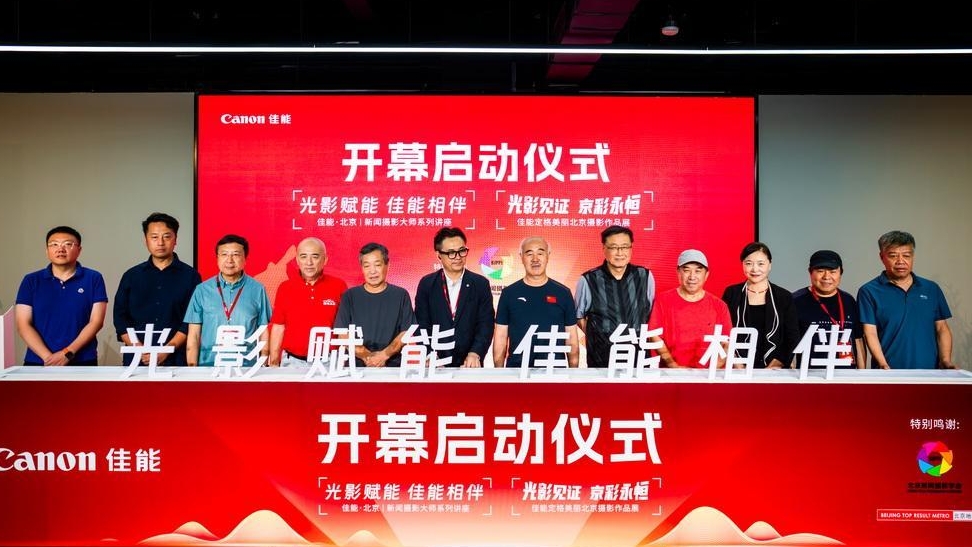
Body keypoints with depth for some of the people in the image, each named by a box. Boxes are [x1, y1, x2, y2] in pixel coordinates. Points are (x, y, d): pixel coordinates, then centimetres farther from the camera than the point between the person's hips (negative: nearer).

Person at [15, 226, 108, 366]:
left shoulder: (93, 279, 1)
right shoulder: (31, 281, 5)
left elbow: (96, 321, -4)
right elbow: (23, 324, -1)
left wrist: (68, 353, -15)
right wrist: (47, 357, -13)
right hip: (38, 363, 1)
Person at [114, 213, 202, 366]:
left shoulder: (190, 275, 3)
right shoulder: (132, 276, 12)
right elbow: (120, 316, 7)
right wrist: (139, 349, -8)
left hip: (176, 359, -2)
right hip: (137, 359, 2)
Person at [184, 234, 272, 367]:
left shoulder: (257, 290, 2)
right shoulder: (202, 290, 4)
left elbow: (264, 333, 5)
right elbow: (193, 335, 6)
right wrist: (192, 369, 0)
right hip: (208, 365, 1)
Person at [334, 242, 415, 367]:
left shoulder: (400, 295, 9)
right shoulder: (349, 296, 11)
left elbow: (406, 333, 4)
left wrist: (384, 355, -10)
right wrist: (366, 356, -8)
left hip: (393, 366, -1)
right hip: (357, 366, 1)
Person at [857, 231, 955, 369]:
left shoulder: (932, 289, 11)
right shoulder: (869, 291, -1)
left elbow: (942, 328, 12)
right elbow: (870, 333, -8)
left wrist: (946, 361, -1)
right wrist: (884, 365, -19)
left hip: (929, 369, 3)